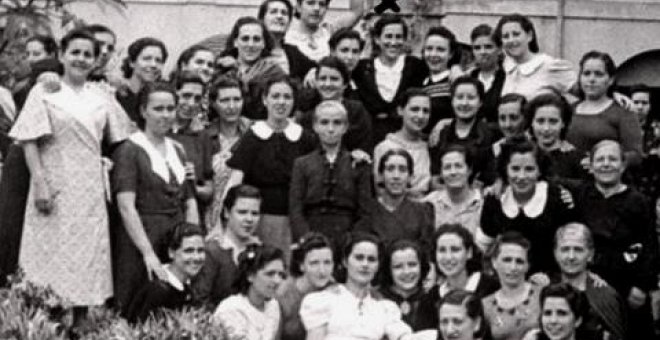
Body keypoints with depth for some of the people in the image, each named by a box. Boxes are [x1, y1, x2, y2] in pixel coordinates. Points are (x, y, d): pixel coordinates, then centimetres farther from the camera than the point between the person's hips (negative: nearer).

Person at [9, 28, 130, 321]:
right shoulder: (44, 92, 1)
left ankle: (81, 323, 10)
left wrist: (111, 165, 1)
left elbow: (119, 139, 17)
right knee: (52, 256, -3)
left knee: (88, 256, 3)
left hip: (91, 190, 4)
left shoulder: (102, 97, 11)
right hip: (56, 187, -4)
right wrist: (40, 184, -15)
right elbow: (29, 141, -5)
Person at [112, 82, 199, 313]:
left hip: (178, 243, 6)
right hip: (140, 241, -5)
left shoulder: (178, 151, 15)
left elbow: (190, 203, 14)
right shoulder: (130, 150, -5)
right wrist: (148, 253, -19)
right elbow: (126, 207, -13)